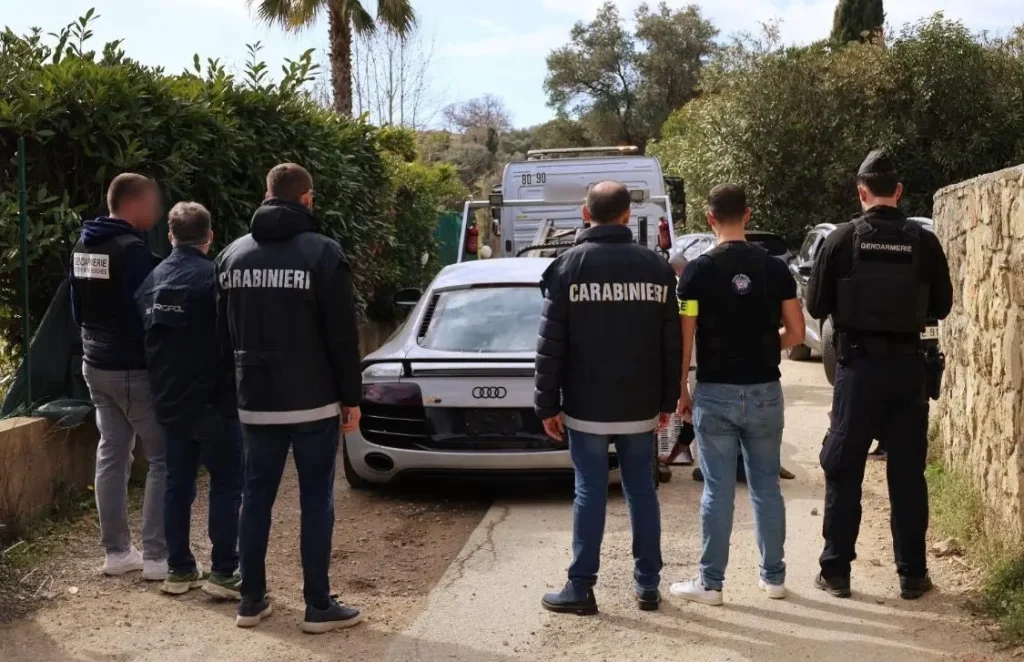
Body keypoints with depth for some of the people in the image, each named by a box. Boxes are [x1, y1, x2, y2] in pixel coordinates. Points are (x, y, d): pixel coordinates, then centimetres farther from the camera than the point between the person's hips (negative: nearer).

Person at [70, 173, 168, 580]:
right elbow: (146, 315, -20)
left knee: (111, 454, 13)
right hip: (133, 368, -9)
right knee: (163, 458, -1)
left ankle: (116, 552, 17)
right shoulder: (132, 250, -19)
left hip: (95, 365, 9)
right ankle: (156, 557, 0)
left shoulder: (83, 247, 10)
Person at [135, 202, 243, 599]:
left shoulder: (151, 281, 7)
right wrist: (238, 390, -2)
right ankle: (223, 573, 2)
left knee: (178, 484, 13)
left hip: (170, 401, 6)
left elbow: (145, 340, 13)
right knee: (226, 485, 2)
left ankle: (179, 569, 18)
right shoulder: (214, 277, -15)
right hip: (213, 401, -6)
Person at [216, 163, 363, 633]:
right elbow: (342, 335, -10)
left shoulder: (231, 255, 7)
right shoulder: (322, 252, -10)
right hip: (312, 400, -5)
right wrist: (351, 397, -2)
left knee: (256, 495, 13)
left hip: (255, 400, 5)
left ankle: (251, 599, 18)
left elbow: (224, 331, 13)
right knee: (316, 499, 2)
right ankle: (318, 606, 6)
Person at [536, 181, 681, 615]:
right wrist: (667, 400, 12)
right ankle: (648, 585, 17)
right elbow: (671, 342, 5)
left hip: (586, 407, -2)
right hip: (640, 406, 3)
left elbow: (551, 344, -7)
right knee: (642, 492, 10)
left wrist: (547, 404, 0)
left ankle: (581, 588, 8)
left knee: (590, 493, 3)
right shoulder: (656, 266, 3)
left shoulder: (569, 265, -5)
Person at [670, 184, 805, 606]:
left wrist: (681, 390, 1)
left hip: (715, 393, -2)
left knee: (718, 491, 2)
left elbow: (685, 339, -10)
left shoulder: (698, 271, -8)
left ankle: (710, 583, 9)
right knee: (767, 488, 12)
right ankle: (773, 577, 21)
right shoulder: (774, 269, 0)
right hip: (764, 392, 3)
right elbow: (795, 333, 2)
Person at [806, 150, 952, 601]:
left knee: (844, 471, 8)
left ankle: (836, 572, 11)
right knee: (908, 473, 10)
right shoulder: (923, 242, -3)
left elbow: (816, 306, -3)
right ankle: (912, 575, 15)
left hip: (859, 365, -1)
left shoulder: (842, 240, -7)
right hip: (907, 366, 2)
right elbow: (942, 306, 6)